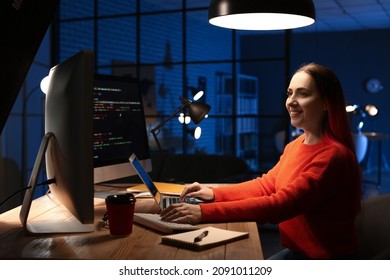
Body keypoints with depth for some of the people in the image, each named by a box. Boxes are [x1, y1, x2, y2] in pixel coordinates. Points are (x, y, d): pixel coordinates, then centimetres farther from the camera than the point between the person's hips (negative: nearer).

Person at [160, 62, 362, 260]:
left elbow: (280, 205, -31)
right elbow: (266, 185, 9)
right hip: (296, 252, 7)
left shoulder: (333, 155, -23)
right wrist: (214, 194, -7)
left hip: (326, 260, -7)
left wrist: (204, 212, -36)